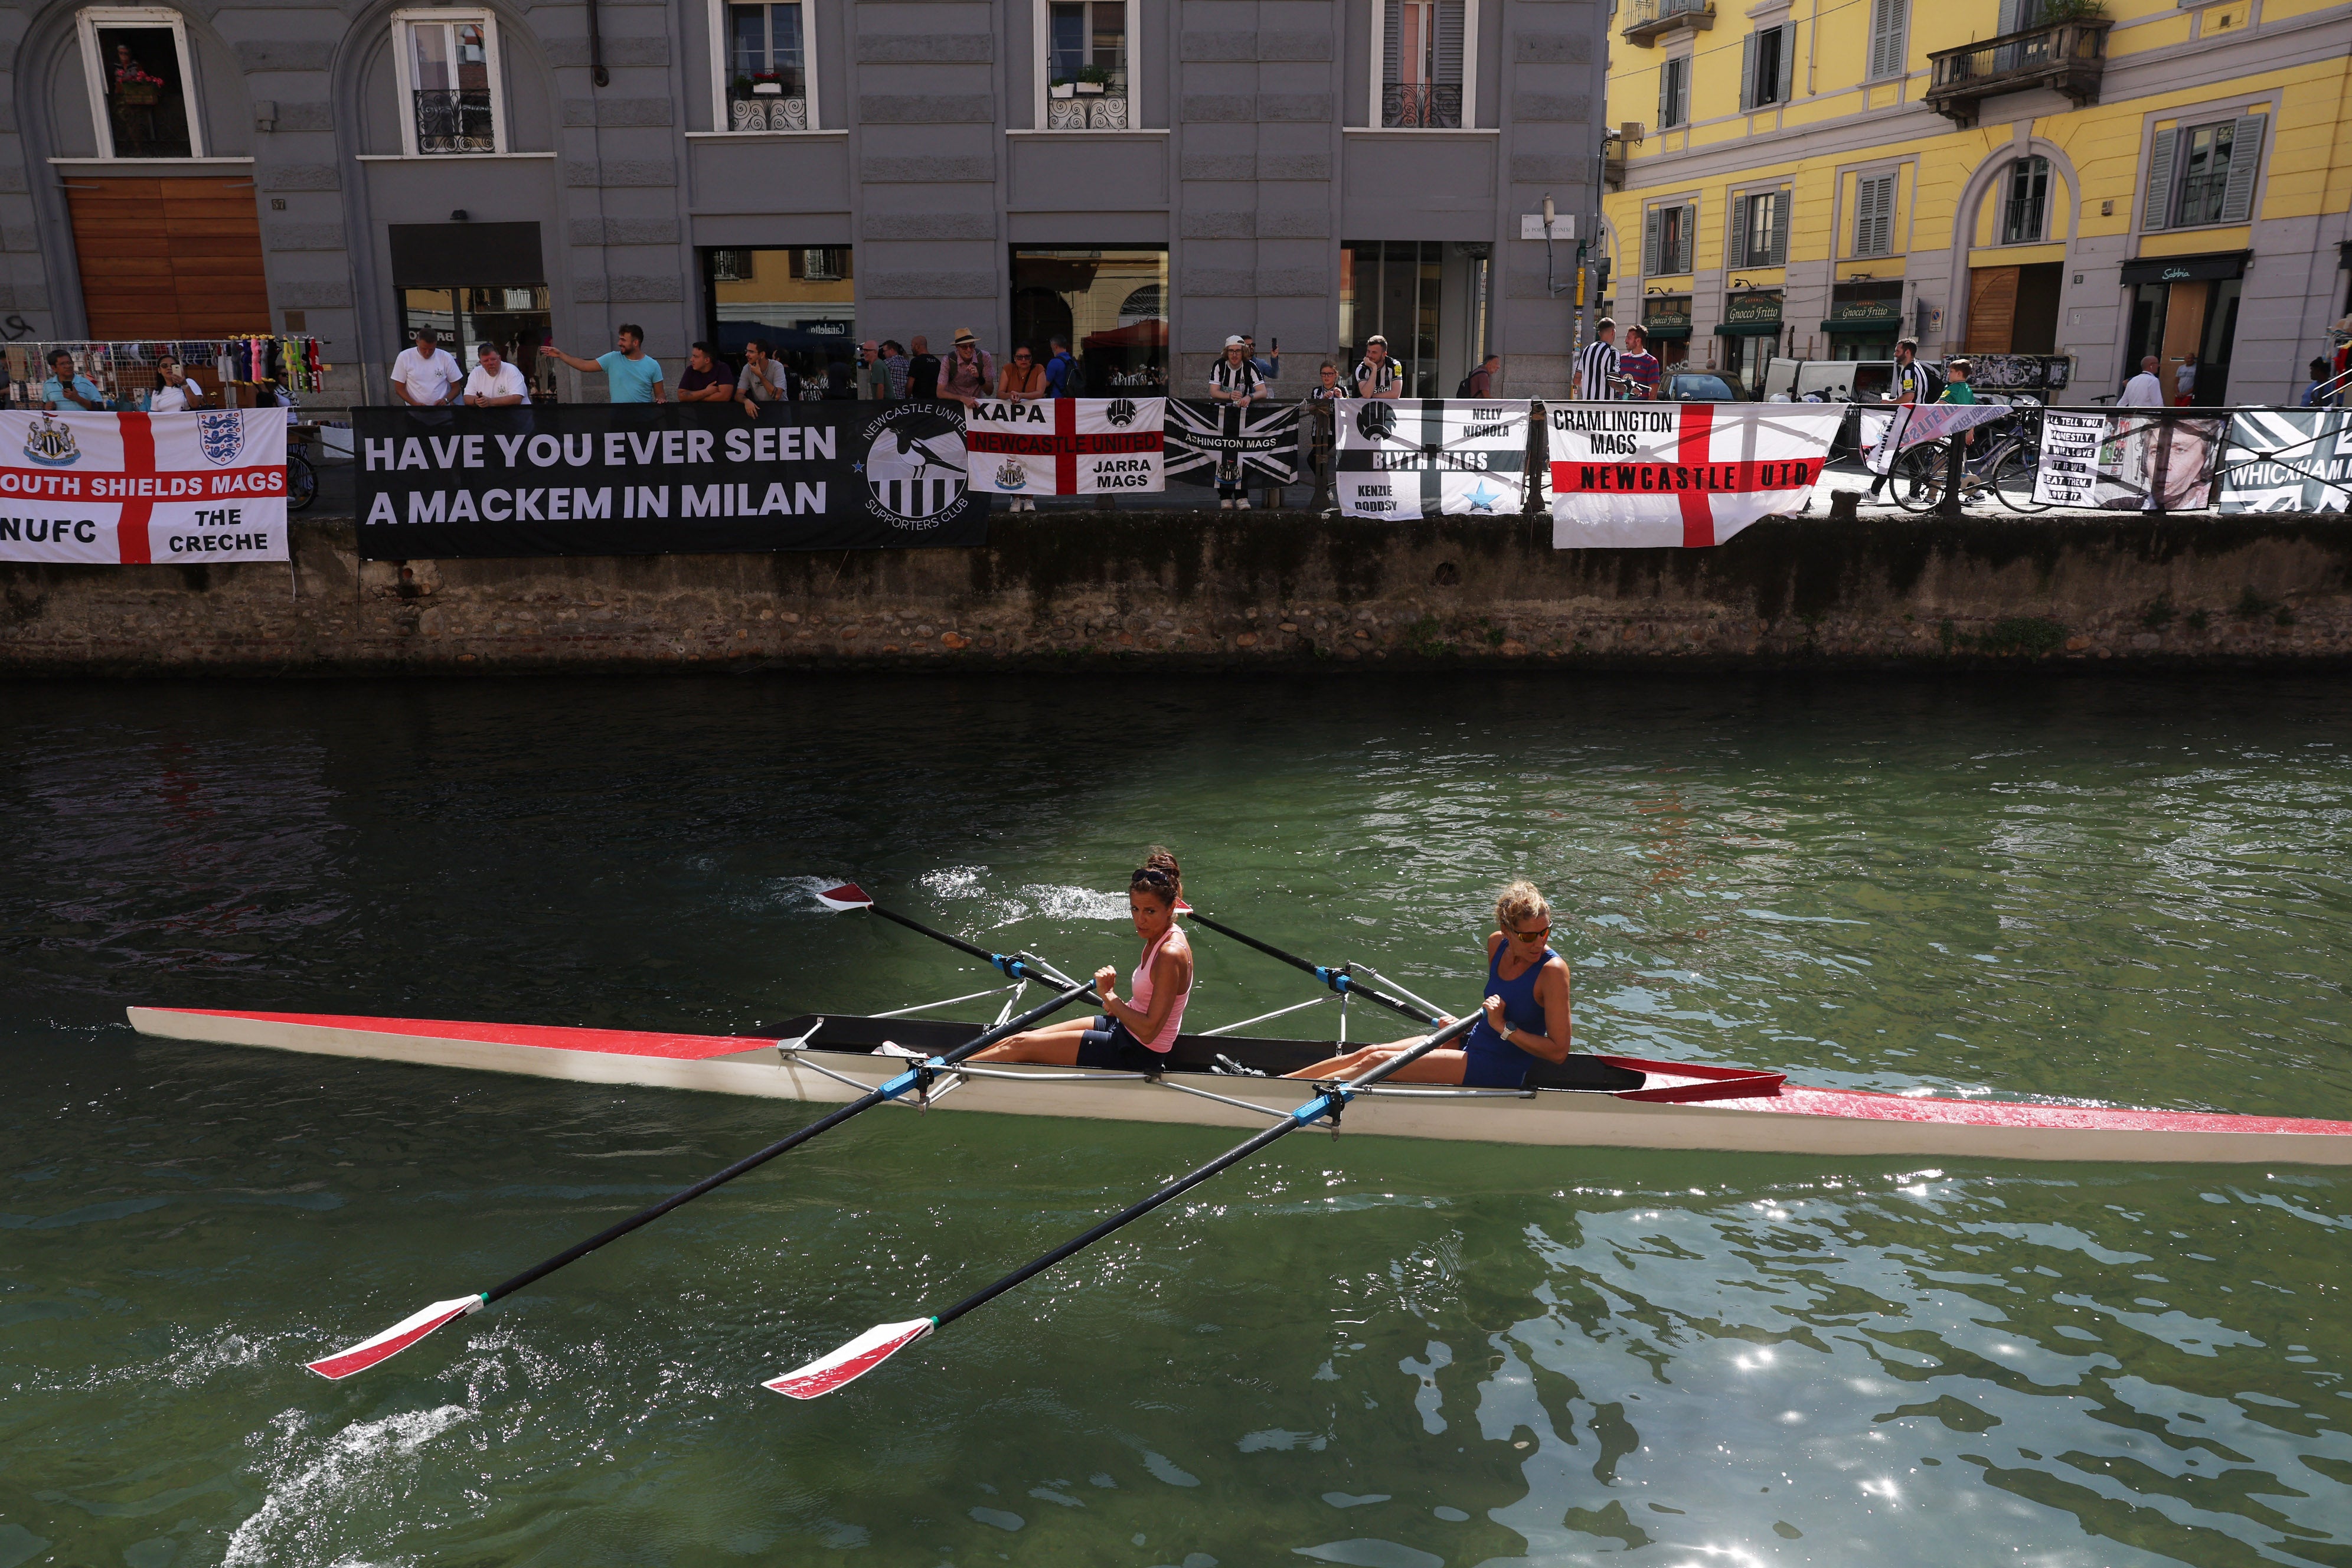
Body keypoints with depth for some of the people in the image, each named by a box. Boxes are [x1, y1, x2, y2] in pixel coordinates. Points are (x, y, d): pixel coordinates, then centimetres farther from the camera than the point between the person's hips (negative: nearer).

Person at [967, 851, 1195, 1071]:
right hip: (1123, 1029, 9)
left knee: (1021, 1046, -4)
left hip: (1138, 1056, -9)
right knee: (1021, 1039, 8)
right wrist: (1114, 1005, -3)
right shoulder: (1157, 939, 3)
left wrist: (1108, 996, -18)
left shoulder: (1171, 954, -25)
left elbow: (1149, 1030, -26)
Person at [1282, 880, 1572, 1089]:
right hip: (1475, 1044, 7)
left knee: (1378, 1062, -12)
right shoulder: (1497, 944, 0)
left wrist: (1505, 1027, -23)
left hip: (1499, 1070, -7)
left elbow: (1559, 1052, -19)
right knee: (1370, 1052, 1)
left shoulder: (1553, 970, -21)